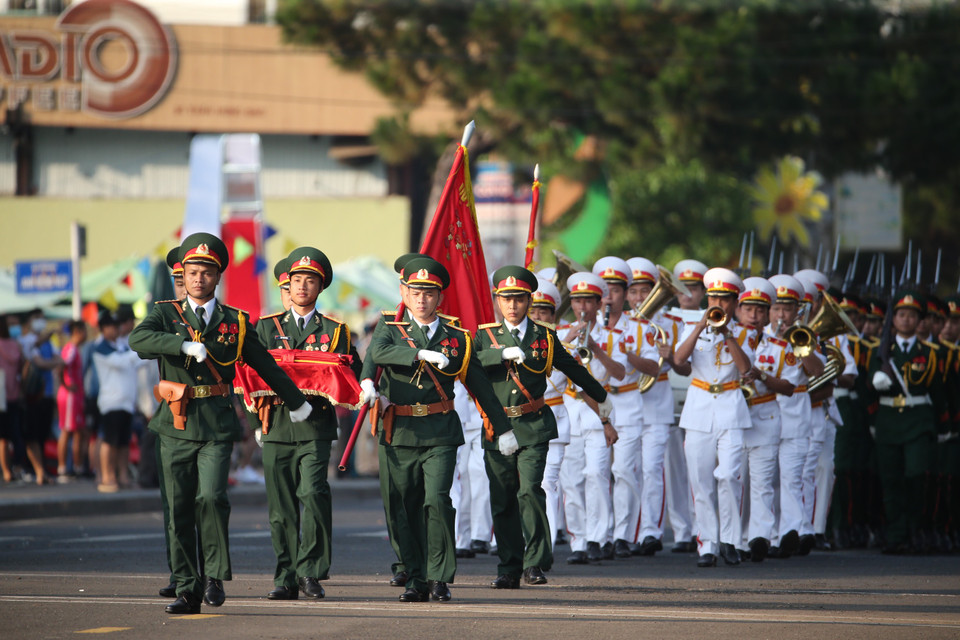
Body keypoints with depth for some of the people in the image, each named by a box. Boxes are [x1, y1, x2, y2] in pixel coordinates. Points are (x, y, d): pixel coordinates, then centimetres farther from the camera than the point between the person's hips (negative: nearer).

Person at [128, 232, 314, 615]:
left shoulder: (234, 322, 10)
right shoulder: (166, 314, 8)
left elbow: (265, 365, 21)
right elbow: (138, 340, -14)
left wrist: (298, 403, 29)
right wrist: (185, 345, -24)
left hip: (217, 425, -1)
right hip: (176, 425, 1)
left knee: (211, 497, -18)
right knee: (179, 510, 2)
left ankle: (216, 576, -1)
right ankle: (187, 590, 9)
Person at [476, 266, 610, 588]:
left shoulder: (544, 336, 8)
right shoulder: (485, 335, 7)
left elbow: (572, 368, 22)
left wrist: (601, 396, 34)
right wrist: (503, 354, -24)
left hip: (533, 428, -1)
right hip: (497, 429, 1)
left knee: (530, 491, -16)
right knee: (502, 501, 4)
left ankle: (535, 563, -10)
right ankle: (509, 569, 13)